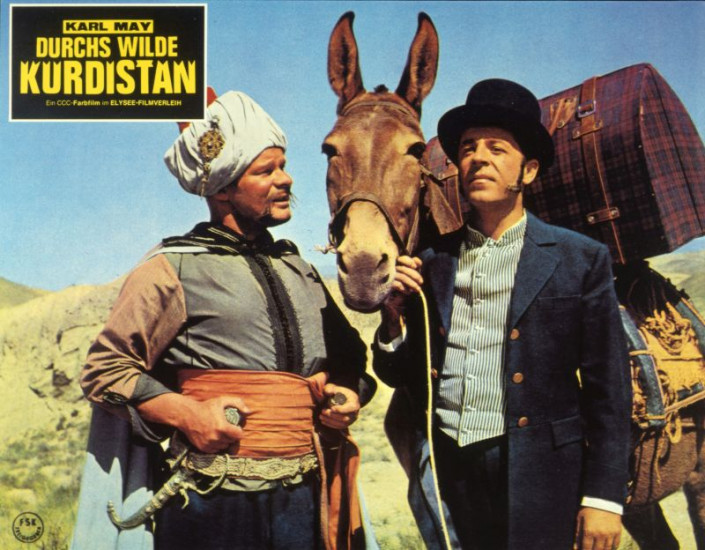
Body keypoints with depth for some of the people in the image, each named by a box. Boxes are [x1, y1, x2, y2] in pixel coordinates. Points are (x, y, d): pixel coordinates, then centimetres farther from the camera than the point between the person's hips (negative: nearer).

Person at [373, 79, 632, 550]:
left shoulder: (582, 260, 0)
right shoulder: (430, 262, 6)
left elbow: (609, 388, -3)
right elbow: (398, 376, 11)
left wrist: (603, 496, -7)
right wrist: (396, 317, -7)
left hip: (537, 477, -2)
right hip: (443, 471, 3)